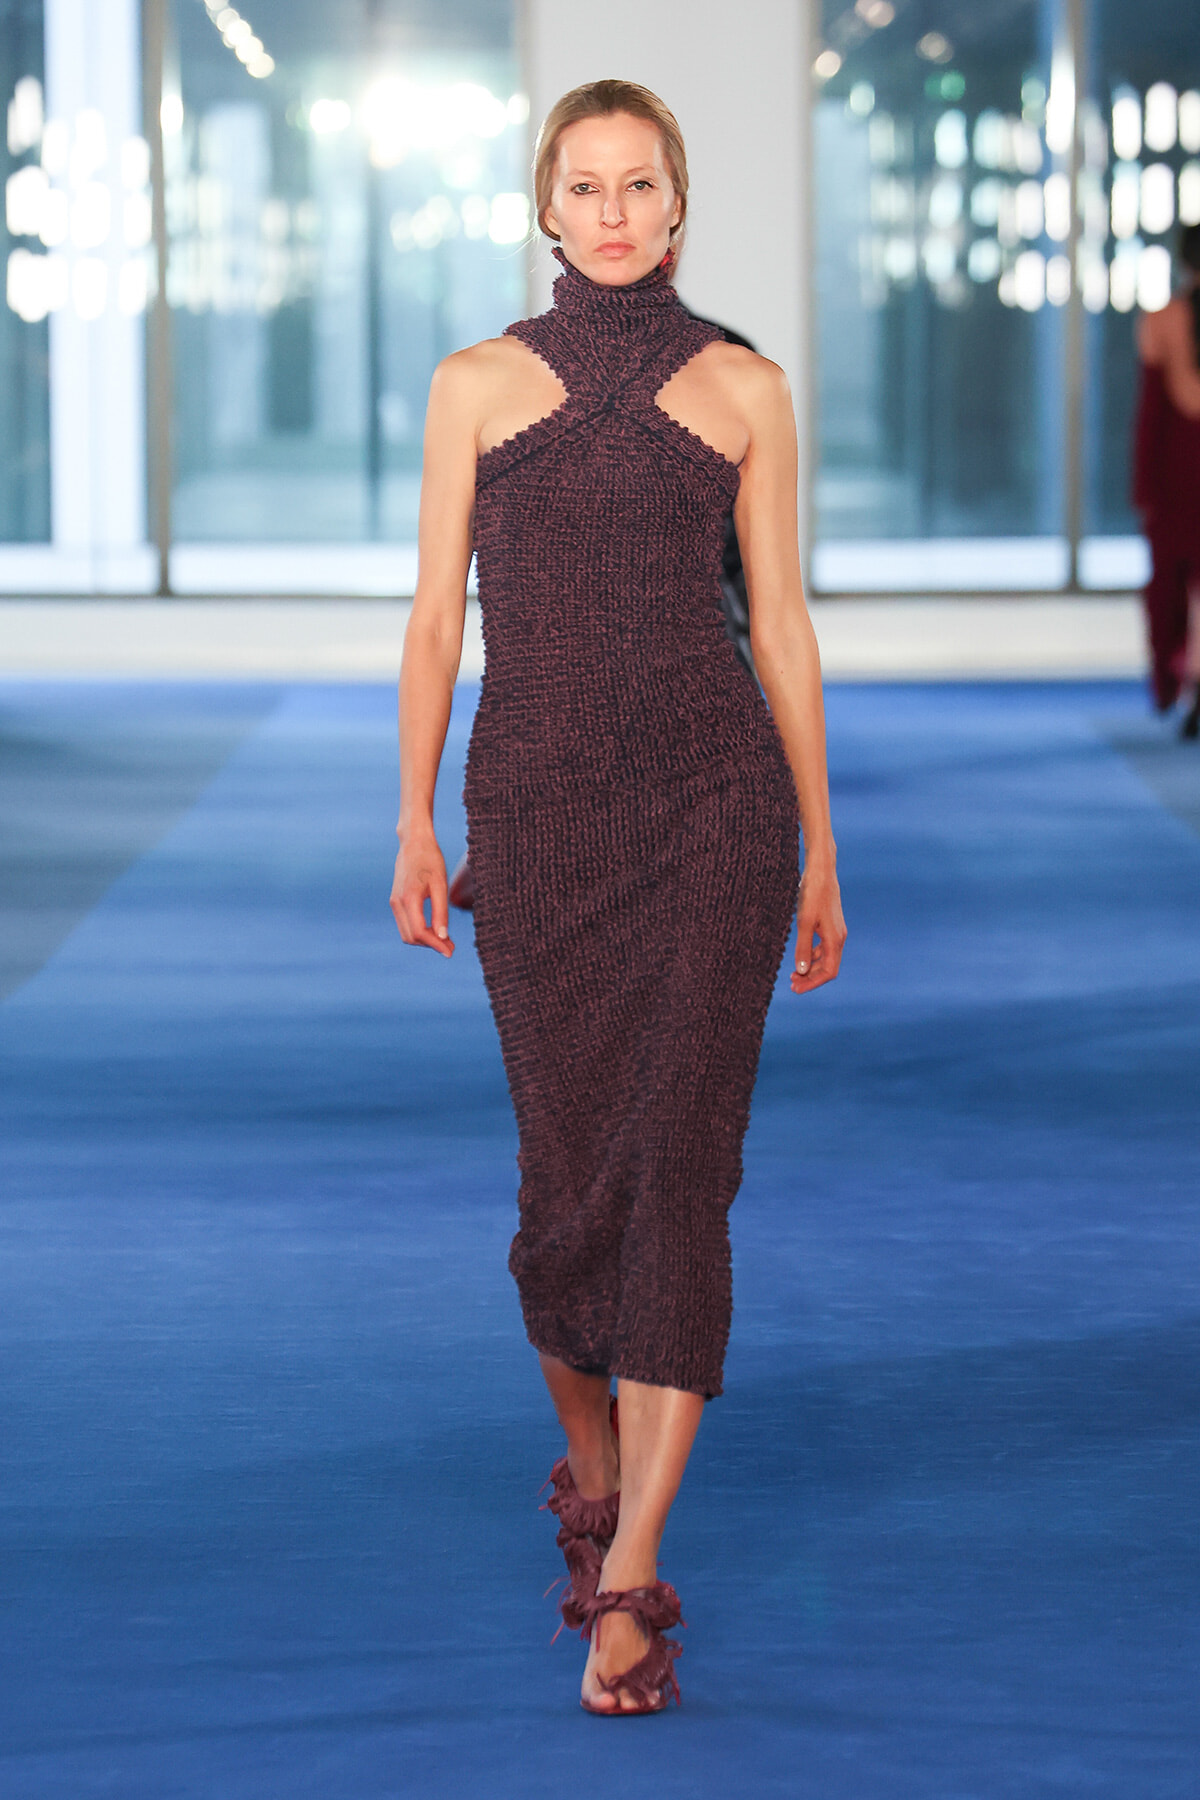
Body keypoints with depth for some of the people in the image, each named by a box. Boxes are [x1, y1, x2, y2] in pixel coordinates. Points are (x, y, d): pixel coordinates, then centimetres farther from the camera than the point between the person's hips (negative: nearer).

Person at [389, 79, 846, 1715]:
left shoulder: (743, 390, 5)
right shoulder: (477, 385, 6)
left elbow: (781, 618, 7)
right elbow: (438, 614, 6)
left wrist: (821, 849, 7)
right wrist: (414, 822, -3)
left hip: (714, 800, -1)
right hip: (537, 808, 1)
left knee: (682, 1165, -10)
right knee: (570, 1169, 6)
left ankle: (630, 1577, -10)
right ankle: (589, 1466, 33)